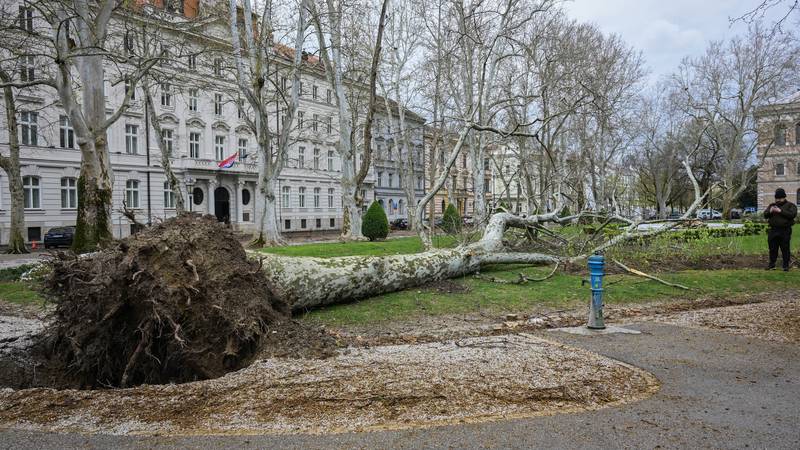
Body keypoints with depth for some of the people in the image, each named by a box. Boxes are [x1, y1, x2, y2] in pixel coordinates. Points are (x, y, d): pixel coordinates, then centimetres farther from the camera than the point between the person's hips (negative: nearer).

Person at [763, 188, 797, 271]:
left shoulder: (790, 205, 3)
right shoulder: (771, 205, 16)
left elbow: (793, 214, -14)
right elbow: (765, 215, 10)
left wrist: (781, 211, -19)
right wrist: (770, 211, -11)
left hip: (785, 231, -4)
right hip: (773, 230, 4)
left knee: (785, 249, 0)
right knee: (772, 248, 8)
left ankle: (786, 266, 6)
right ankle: (772, 264, 17)